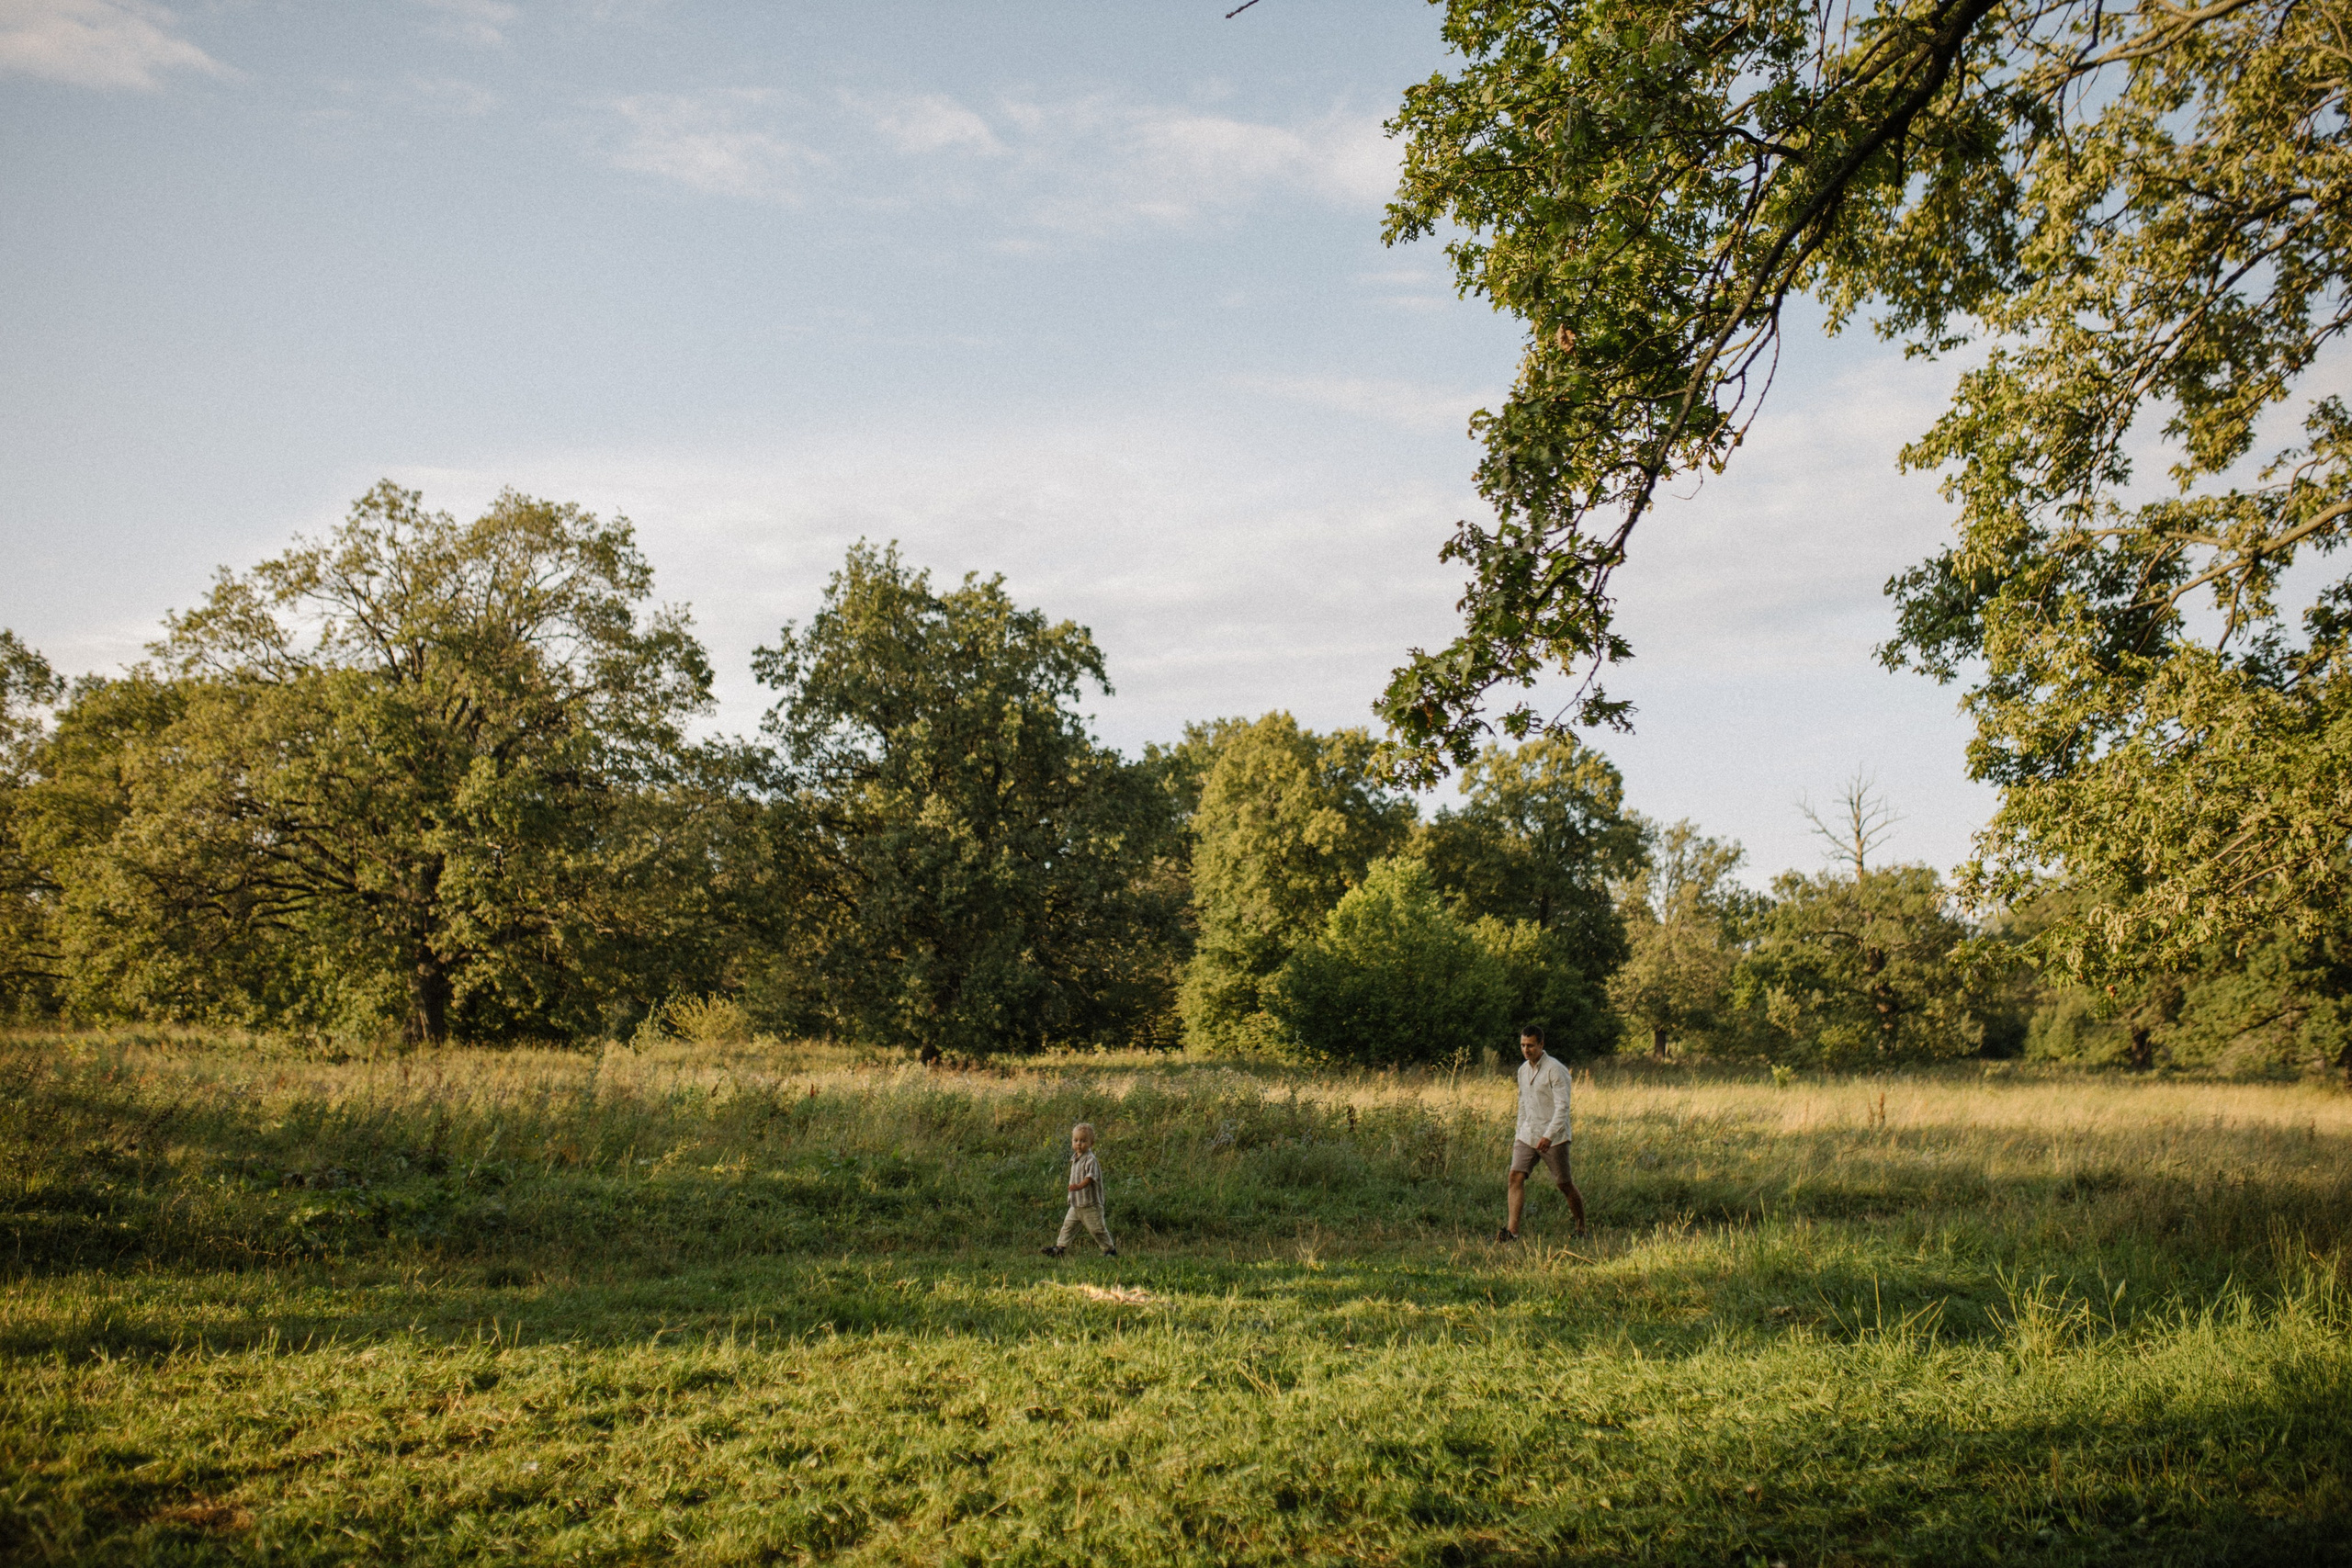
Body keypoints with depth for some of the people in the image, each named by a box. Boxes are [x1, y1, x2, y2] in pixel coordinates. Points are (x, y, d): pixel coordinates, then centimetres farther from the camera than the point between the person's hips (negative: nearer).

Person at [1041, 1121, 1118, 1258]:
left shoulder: (1090, 1159, -17)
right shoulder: (1075, 1158, 11)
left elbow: (1090, 1176, -30)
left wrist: (1079, 1186, -46)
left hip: (1090, 1204, -8)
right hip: (1076, 1203, 8)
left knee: (1097, 1228, 0)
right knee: (1068, 1225, 6)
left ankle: (1110, 1249, 14)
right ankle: (1060, 1248, 11)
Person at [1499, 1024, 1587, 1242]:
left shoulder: (1556, 1070, -13)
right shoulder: (1523, 1070, 11)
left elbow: (1562, 1107, -20)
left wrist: (1549, 1135, -29)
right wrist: (1518, 1133, 22)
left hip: (1553, 1138, -6)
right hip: (1527, 1136, 6)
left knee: (1564, 1184, 5)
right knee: (1516, 1177, -11)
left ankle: (1581, 1228, 24)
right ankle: (1512, 1230, -16)